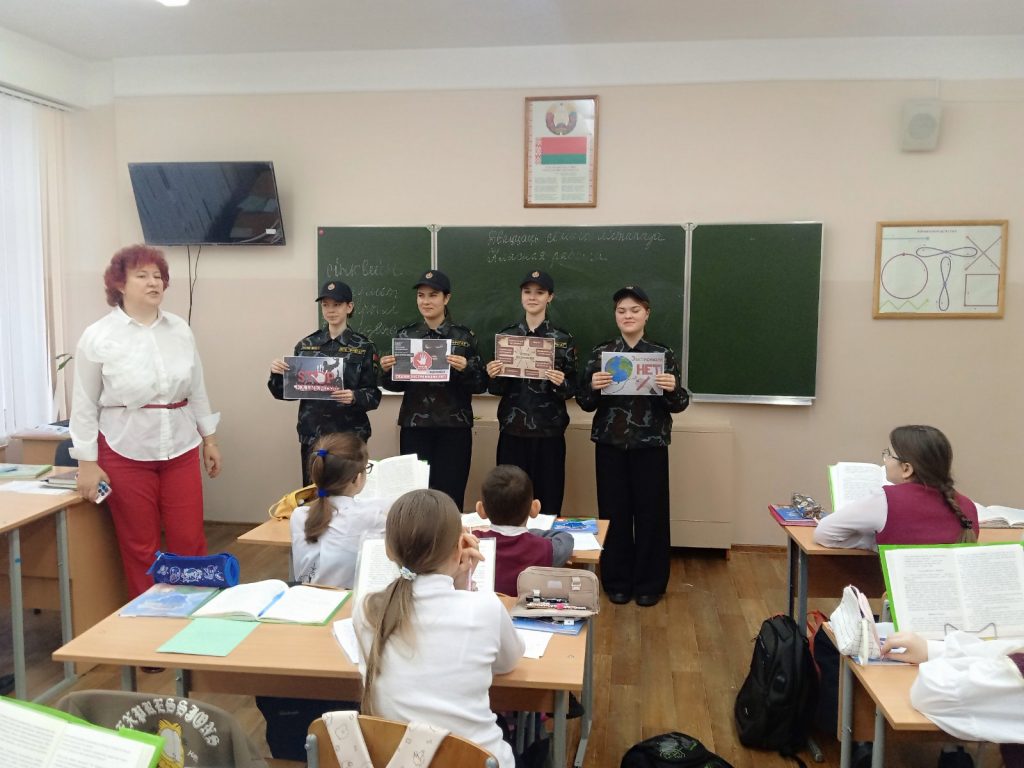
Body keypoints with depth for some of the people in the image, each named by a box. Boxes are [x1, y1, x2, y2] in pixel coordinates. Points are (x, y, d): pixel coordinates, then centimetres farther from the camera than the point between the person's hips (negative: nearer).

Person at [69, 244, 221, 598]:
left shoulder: (180, 330, 5)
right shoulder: (97, 337, -6)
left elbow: (197, 390, 12)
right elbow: (84, 405, -2)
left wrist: (209, 439, 13)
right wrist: (87, 462, -4)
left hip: (181, 450, 3)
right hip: (126, 453, -3)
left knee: (189, 541, 6)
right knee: (139, 547, 8)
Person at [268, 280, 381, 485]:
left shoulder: (364, 347, -1)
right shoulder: (306, 345, 6)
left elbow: (374, 395, -4)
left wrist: (354, 397, -23)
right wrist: (277, 374, -10)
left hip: (349, 435, -2)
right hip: (312, 435, 2)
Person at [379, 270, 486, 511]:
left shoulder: (464, 336, 0)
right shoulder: (406, 335, 7)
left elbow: (481, 385, -1)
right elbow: (397, 385, 11)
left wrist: (466, 369, -19)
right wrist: (387, 370, -9)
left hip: (454, 427, -2)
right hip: (414, 427, 2)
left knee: (450, 495, -1)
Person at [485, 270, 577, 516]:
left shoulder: (564, 339, 3)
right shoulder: (505, 335, 7)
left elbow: (572, 389, 3)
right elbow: (497, 388, 9)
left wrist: (561, 383, -18)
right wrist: (492, 376, -12)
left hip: (549, 431, -1)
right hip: (512, 430, 1)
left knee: (548, 501, 0)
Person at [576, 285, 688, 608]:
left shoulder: (663, 354, 1)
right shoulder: (600, 353, 3)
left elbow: (679, 405, 2)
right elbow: (584, 403, 2)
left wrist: (672, 389, -19)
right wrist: (593, 387, -19)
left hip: (650, 445, -1)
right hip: (610, 444, 1)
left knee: (651, 512, 4)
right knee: (614, 512, 5)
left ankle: (649, 584, 19)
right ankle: (617, 581, 20)